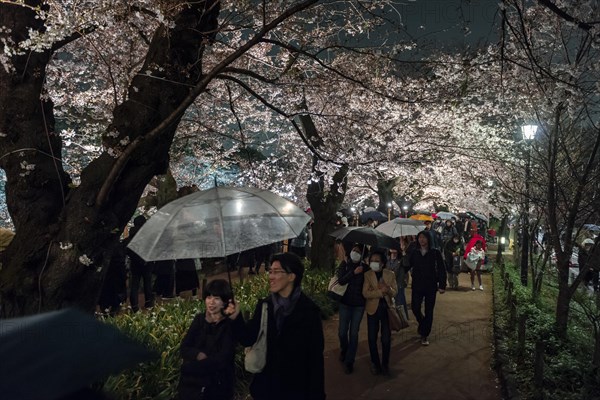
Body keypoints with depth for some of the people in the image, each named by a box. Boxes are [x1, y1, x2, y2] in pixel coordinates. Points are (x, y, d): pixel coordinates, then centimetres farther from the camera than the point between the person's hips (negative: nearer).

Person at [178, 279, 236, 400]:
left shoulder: (230, 325, -11)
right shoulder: (199, 319, 2)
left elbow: (222, 359, -17)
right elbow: (184, 348, -2)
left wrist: (189, 367, -17)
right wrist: (198, 355, -21)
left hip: (217, 386, -3)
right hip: (191, 382, 3)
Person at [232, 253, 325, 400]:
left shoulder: (309, 310, -13)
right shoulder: (264, 305, -2)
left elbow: (316, 356, -11)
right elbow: (248, 339, -4)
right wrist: (236, 317, -21)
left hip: (296, 388, -3)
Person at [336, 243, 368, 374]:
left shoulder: (365, 267, -4)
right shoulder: (344, 264, -2)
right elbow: (341, 280, -14)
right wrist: (354, 272, -23)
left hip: (359, 304, -1)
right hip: (345, 303, 1)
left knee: (354, 333, 2)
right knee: (342, 332, 6)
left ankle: (349, 361, 14)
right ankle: (344, 351, 36)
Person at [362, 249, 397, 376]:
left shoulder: (390, 274, -1)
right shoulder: (367, 275, -5)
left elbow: (395, 293, -4)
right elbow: (365, 293, -14)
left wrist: (388, 289, -26)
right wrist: (380, 291, -26)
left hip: (387, 308, 0)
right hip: (373, 309, 0)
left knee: (386, 339, 3)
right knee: (372, 338, 6)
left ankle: (385, 364, 22)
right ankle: (375, 363, 25)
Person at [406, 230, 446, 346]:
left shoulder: (435, 252, -4)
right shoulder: (414, 252, 1)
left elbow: (441, 270, -4)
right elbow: (408, 265, 0)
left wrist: (442, 285, -8)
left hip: (431, 286, -1)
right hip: (417, 285, 1)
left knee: (429, 311, 5)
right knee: (415, 307, -5)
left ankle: (425, 335, 18)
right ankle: (422, 323, 29)